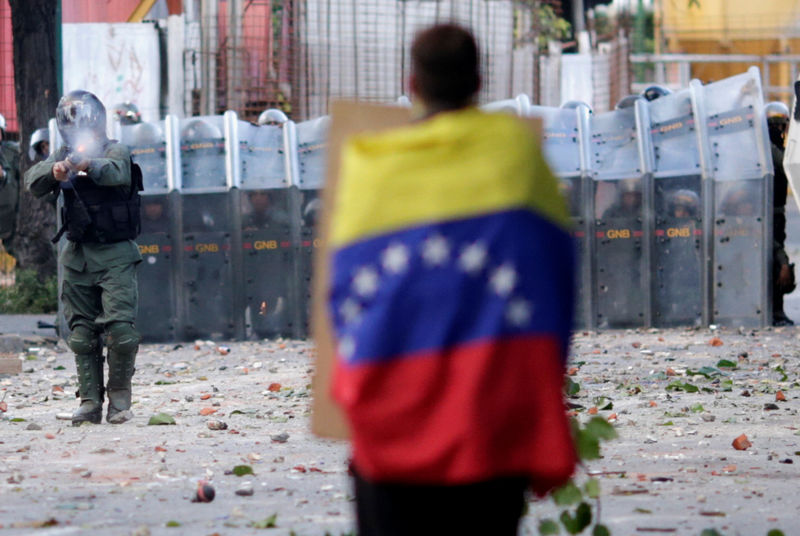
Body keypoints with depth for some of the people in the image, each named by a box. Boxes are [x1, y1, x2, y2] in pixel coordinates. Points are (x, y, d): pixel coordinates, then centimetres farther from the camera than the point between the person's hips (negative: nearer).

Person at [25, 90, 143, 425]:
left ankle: (119, 397, -1)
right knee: (82, 334, 2)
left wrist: (89, 164, -45)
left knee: (120, 328, -14)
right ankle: (90, 403, 5)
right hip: (77, 256, 4)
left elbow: (117, 173, -26)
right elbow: (33, 183, -7)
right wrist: (54, 172, -29)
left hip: (115, 255, -4)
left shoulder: (114, 152, -3)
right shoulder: (62, 157, 9)